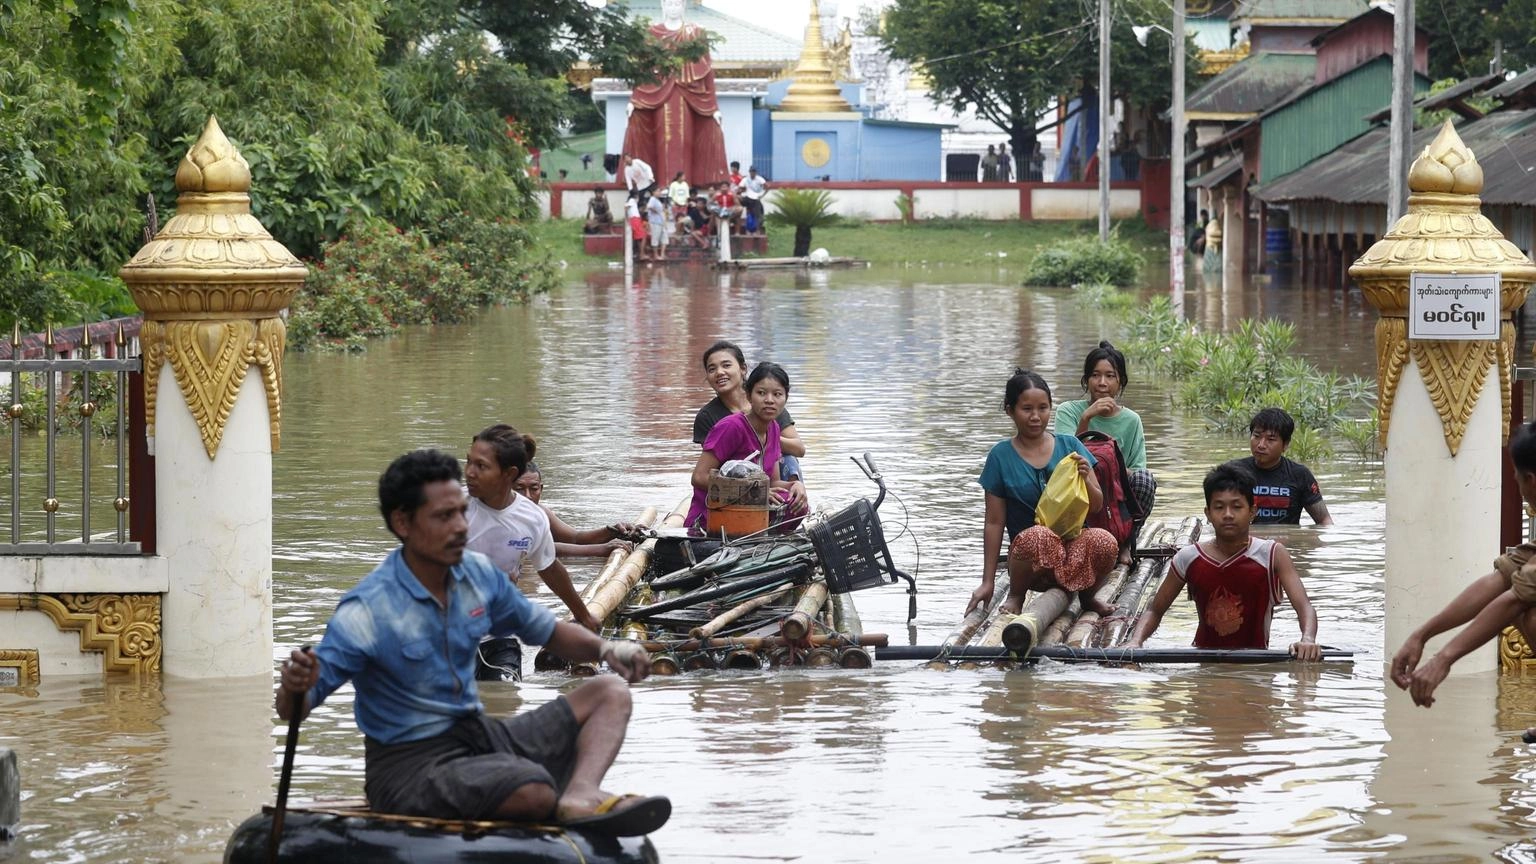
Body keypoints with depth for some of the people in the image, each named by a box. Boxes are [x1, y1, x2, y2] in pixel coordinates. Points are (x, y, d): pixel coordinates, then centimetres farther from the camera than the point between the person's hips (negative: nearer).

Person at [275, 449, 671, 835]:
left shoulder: (478, 574, 2)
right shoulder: (367, 612, -18)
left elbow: (547, 630, 17)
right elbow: (295, 710, -17)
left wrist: (605, 648, -4)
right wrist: (295, 689, -42)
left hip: (480, 734, 8)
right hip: (411, 766, -8)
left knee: (609, 694, -3)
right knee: (534, 791, -37)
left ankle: (580, 797, -30)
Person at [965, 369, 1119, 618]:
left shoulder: (1069, 446, 7)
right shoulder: (1001, 456, 2)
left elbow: (1096, 506, 10)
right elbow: (994, 523, 3)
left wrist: (1084, 479, -12)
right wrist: (988, 582, 0)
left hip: (1075, 545, 2)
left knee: (1105, 541, -33)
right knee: (1036, 537, -39)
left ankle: (1087, 595, 0)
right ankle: (1015, 596, -7)